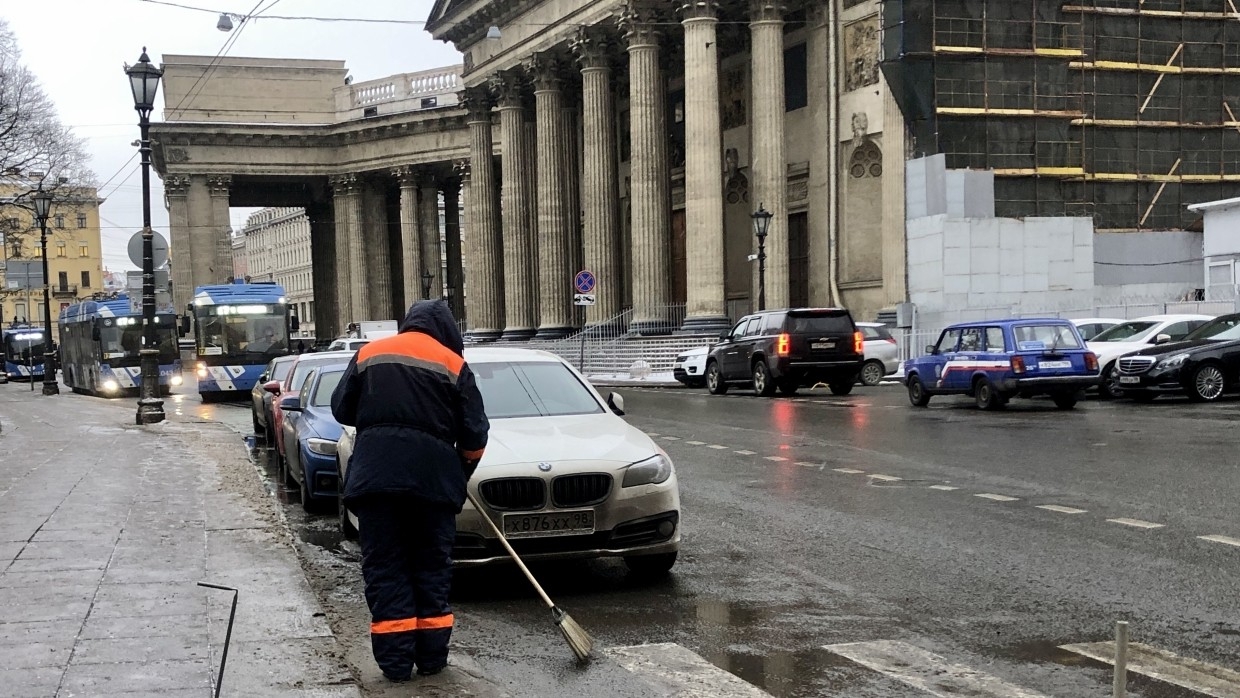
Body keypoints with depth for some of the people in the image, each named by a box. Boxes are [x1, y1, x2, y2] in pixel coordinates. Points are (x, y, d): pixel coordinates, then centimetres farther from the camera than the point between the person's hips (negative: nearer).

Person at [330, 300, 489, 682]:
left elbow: (342, 409, 14)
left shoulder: (368, 354, 12)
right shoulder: (453, 364, 6)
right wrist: (460, 476, 20)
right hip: (433, 477, -1)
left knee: (385, 566, 6)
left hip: (375, 474, 1)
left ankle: (396, 659, 3)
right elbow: (475, 434, 4)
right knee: (432, 566, 11)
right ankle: (432, 656, 13)